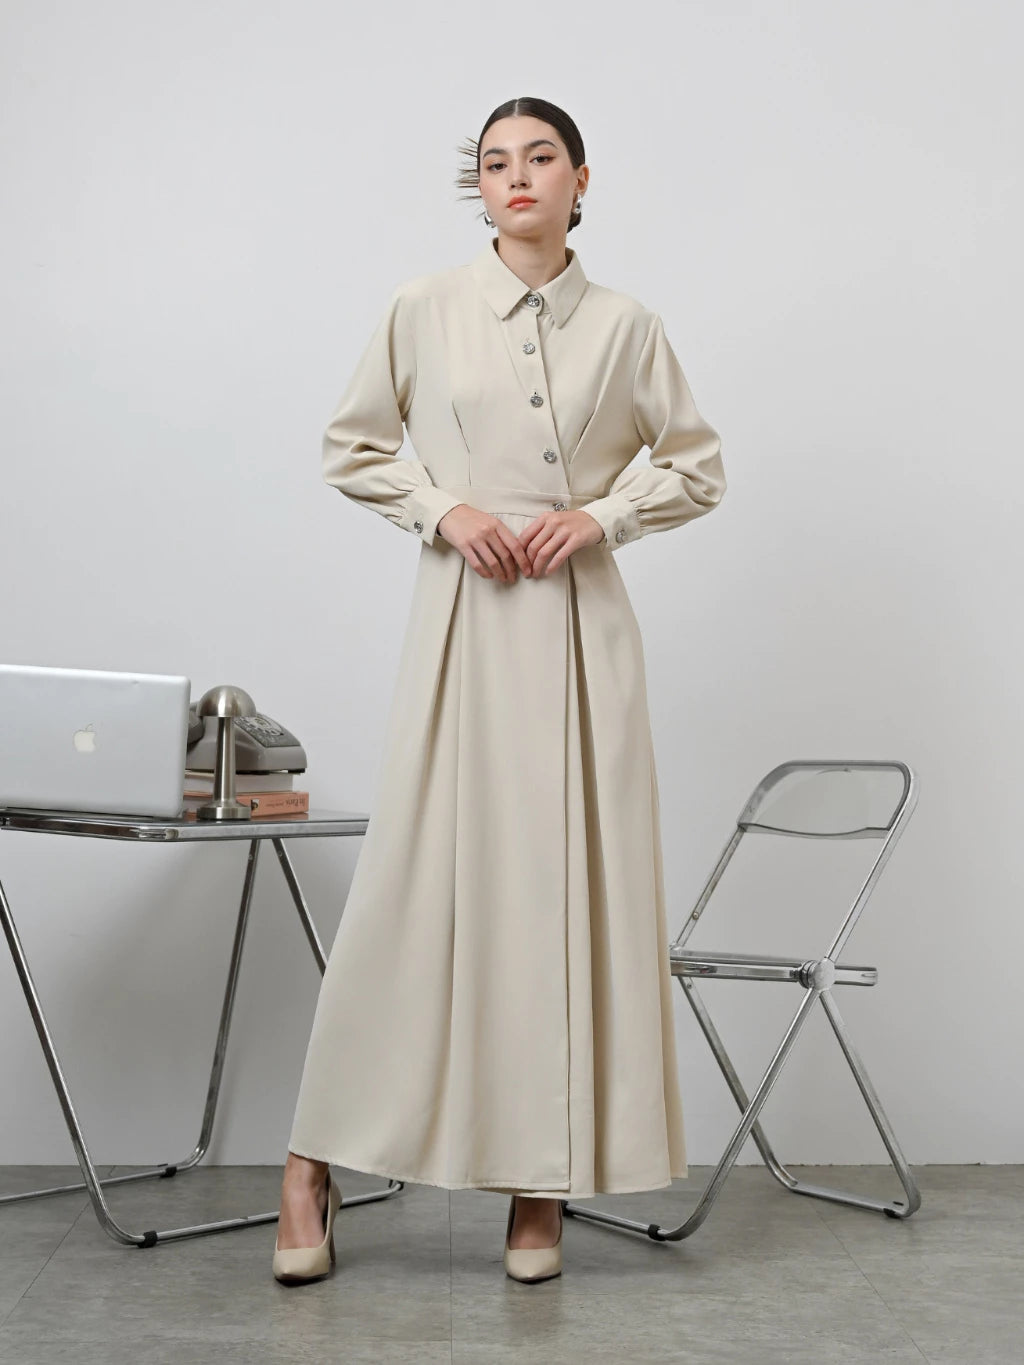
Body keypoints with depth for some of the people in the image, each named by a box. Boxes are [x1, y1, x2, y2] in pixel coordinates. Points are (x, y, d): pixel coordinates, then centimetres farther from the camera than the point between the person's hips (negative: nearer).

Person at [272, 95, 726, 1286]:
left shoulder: (625, 327, 7)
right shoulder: (425, 310, 5)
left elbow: (697, 468, 12)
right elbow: (350, 449, 11)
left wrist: (602, 517, -4)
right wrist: (444, 509, -5)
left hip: (582, 625, 1)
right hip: (461, 618, -1)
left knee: (574, 886, 1)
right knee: (417, 875, -3)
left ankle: (544, 1184, 12)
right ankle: (315, 1162, 9)